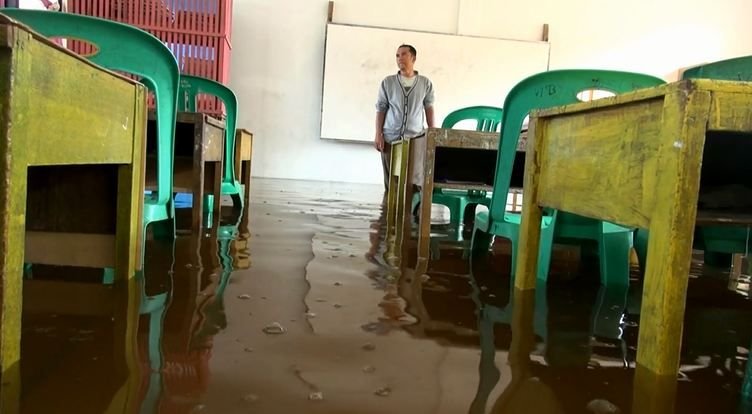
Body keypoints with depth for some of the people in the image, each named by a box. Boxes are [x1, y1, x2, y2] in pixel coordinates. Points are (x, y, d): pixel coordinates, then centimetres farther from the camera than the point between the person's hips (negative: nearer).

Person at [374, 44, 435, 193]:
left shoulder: (425, 83, 5)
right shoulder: (387, 82, 5)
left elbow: (429, 108, 9)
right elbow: (380, 109, 5)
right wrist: (378, 135, -2)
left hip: (416, 137, 0)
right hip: (390, 137, 1)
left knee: (415, 179, -5)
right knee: (391, 180, 4)